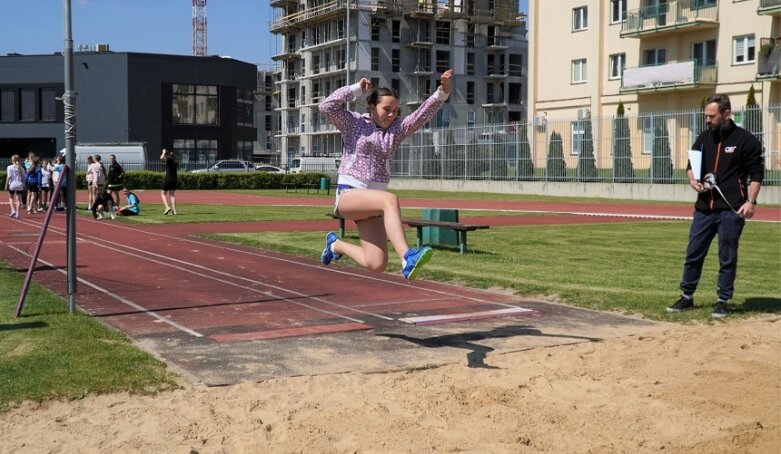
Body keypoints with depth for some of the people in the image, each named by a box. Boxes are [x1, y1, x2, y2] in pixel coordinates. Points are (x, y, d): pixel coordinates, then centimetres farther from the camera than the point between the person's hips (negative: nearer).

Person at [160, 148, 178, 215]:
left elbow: (162, 158, -27)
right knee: (172, 195, 10)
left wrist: (164, 152, -13)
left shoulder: (168, 160, -10)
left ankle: (167, 207, -14)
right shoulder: (175, 161, 11)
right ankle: (174, 211, 5)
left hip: (167, 178, -6)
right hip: (174, 179, 6)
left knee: (163, 194, 5)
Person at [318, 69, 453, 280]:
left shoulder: (396, 129, 11)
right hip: (347, 195, -5)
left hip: (371, 201, 5)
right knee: (390, 200, -35)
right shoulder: (353, 123, 2)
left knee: (376, 265, -3)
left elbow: (424, 114, -2)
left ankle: (336, 244, 27)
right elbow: (326, 107, -13)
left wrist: (443, 91, -17)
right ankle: (407, 258, -49)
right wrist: (357, 89, -10)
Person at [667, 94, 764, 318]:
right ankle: (687, 297, 19)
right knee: (693, 253, 7)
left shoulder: (745, 140, -3)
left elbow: (756, 173, -3)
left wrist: (751, 201, -13)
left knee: (727, 258, 2)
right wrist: (693, 180, -2)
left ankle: (722, 302, 13)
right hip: (704, 207, 5)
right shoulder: (704, 138, 11)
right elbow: (691, 165, 21)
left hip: (731, 209, -5)